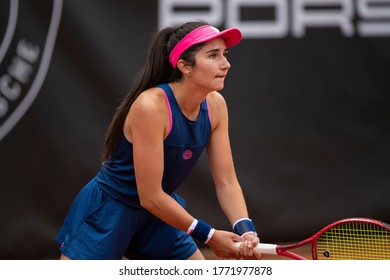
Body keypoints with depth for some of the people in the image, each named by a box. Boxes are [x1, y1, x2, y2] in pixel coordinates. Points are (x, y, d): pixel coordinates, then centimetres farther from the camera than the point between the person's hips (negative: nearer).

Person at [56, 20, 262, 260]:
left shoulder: (215, 105, -8)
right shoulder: (151, 106, -29)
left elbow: (226, 182, -4)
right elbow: (150, 196, -26)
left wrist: (245, 229, -22)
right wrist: (208, 235, -21)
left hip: (160, 213, 7)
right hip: (107, 214, -7)